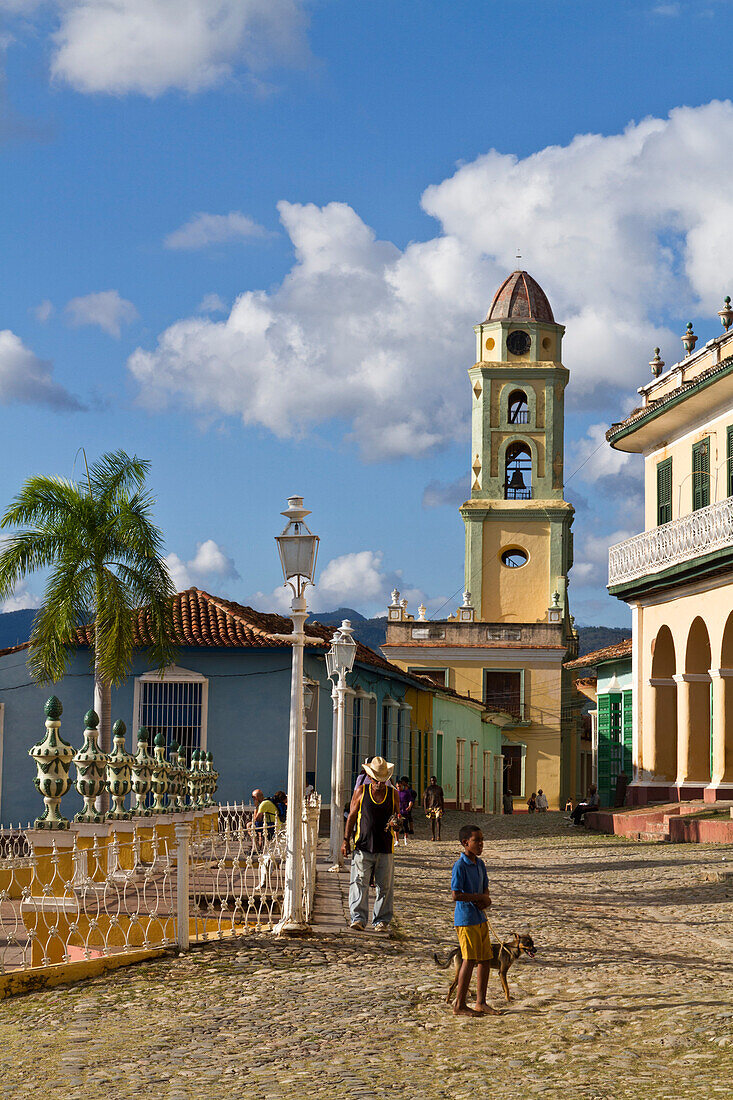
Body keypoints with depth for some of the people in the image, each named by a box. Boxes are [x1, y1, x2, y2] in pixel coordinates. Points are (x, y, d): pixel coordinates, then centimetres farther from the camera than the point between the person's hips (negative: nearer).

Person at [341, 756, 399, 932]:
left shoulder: (393, 794, 8)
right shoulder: (360, 792, 4)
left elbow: (397, 816, 18)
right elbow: (352, 817, 7)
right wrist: (346, 840, 2)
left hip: (385, 847, 2)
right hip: (363, 846, -1)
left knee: (385, 886, 3)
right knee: (359, 882, -9)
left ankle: (381, 920, 12)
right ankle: (358, 918, -6)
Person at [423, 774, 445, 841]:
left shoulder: (439, 788, 9)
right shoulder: (427, 789, 4)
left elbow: (442, 799, 13)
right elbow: (425, 799, 3)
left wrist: (443, 808, 10)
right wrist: (425, 809, -3)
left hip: (438, 806, 0)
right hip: (430, 807, 0)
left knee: (438, 820, -15)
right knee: (432, 821, 4)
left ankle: (439, 835, -12)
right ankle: (433, 836, 12)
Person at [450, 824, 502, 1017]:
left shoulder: (480, 864, 10)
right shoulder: (460, 865, -15)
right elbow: (456, 894, -21)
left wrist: (486, 899, -3)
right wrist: (479, 897, -14)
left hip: (480, 918, 8)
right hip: (466, 919, -8)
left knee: (485, 959, 9)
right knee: (469, 960, -6)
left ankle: (481, 1003, 19)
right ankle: (460, 1005, 2)